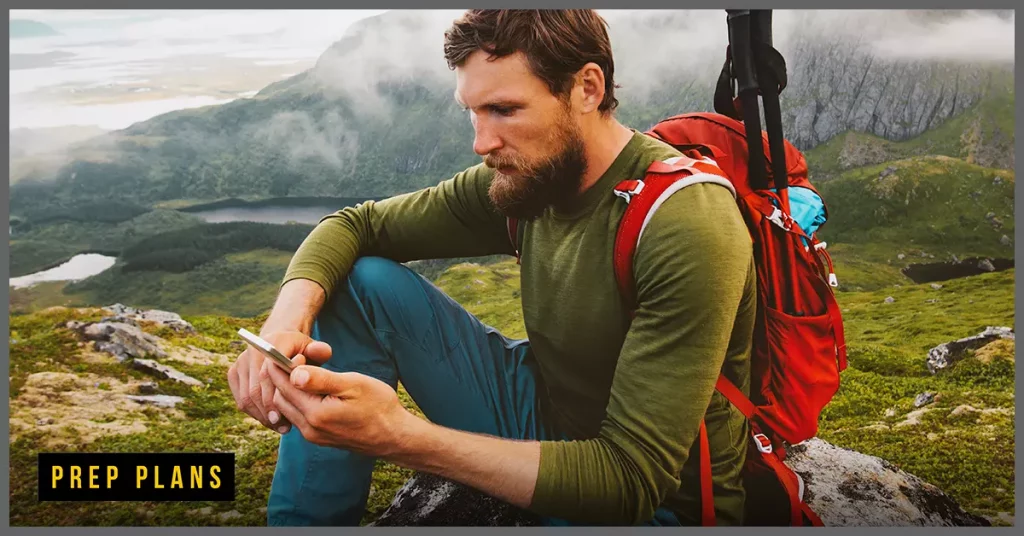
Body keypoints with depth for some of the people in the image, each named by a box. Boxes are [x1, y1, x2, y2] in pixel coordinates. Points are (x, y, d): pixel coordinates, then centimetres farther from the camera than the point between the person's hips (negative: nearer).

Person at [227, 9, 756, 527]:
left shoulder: (689, 227, -28)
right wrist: (286, 322, -21)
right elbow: (356, 224, 2)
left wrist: (400, 437, -36)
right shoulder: (523, 174, -7)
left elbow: (631, 480, -30)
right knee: (364, 282, -7)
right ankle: (302, 520, 3)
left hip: (655, 505, -6)